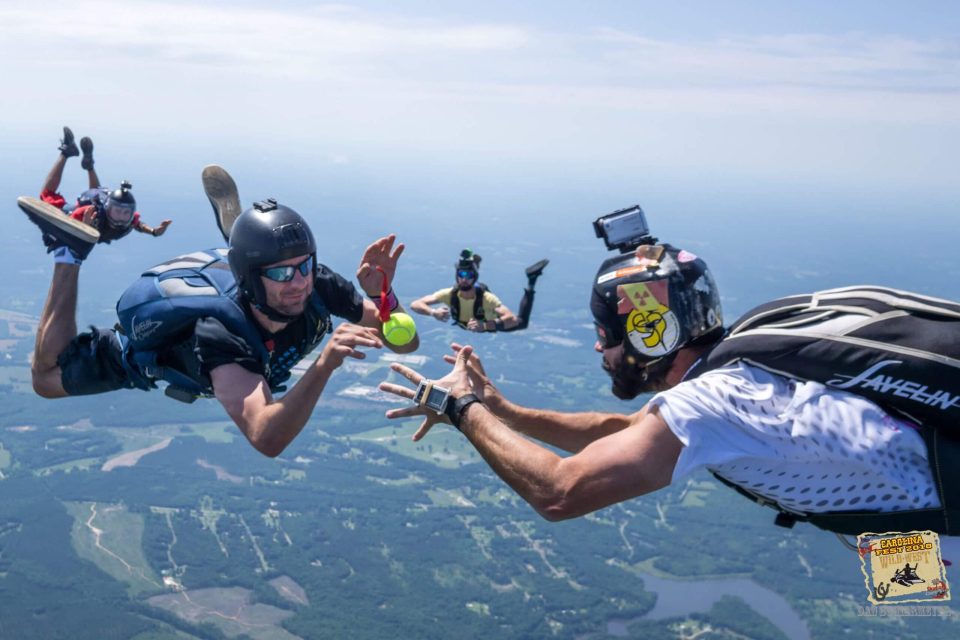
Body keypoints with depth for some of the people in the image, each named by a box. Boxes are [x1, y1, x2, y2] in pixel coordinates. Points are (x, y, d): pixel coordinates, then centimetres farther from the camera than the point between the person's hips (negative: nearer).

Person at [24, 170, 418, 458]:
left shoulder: (317, 286, -38)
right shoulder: (219, 335, -51)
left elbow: (407, 344, -32)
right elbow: (267, 439, -61)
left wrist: (380, 294, -52)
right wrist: (324, 365, -74)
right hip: (153, 340, -4)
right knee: (45, 378, 18)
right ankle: (69, 250, 21)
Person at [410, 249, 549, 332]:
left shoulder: (486, 297, -43)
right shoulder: (449, 294, -38)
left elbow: (512, 320, -53)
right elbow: (414, 305, -41)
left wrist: (484, 325, -67)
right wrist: (433, 312, -61)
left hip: (489, 324, -3)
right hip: (463, 326, 3)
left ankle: (531, 281, 22)